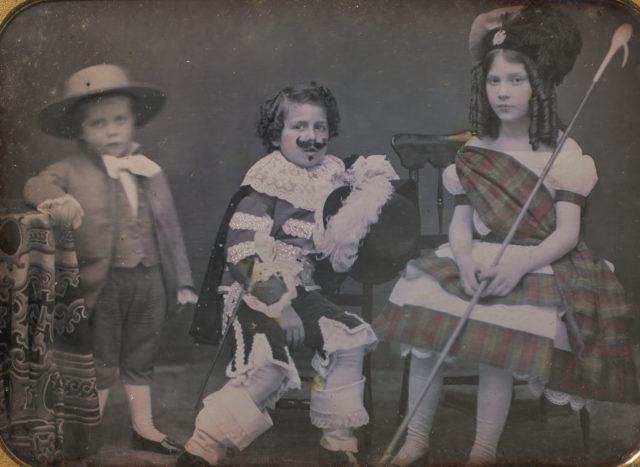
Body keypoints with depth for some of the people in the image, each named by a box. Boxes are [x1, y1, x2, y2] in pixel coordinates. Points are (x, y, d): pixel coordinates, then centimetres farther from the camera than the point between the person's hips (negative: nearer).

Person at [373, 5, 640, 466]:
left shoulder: (563, 153, -2)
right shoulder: (474, 152, 11)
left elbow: (568, 231, -8)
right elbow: (461, 218, 8)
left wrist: (520, 264, -24)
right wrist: (464, 256, -14)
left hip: (535, 266, -4)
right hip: (476, 262, 4)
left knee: (496, 345, -26)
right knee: (423, 329, -15)